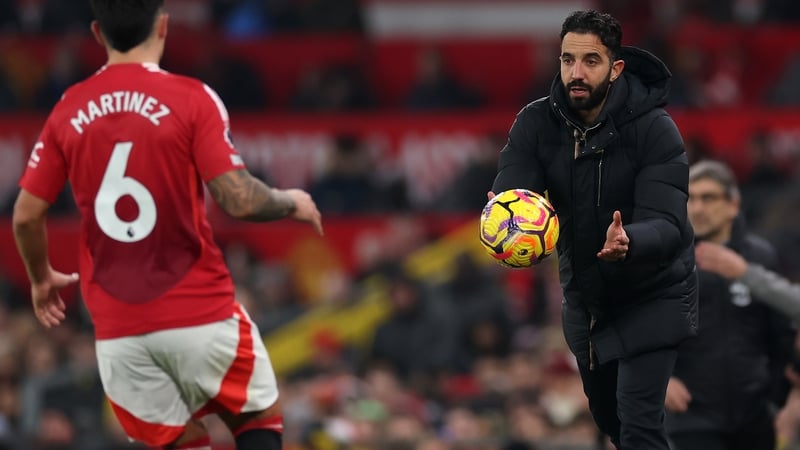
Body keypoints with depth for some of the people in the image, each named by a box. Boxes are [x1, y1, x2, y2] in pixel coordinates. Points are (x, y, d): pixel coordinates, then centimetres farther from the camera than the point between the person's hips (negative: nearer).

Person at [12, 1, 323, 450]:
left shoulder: (69, 111, 4)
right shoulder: (191, 98, -8)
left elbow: (27, 215, 7)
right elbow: (239, 200, -14)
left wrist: (43, 279, 25)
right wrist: (291, 202, 6)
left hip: (117, 329, 3)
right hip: (199, 314, -3)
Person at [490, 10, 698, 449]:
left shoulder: (654, 129, -23)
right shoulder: (536, 123, -12)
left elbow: (666, 225, -30)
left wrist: (628, 243, -54)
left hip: (650, 295, -5)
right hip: (584, 294, 5)